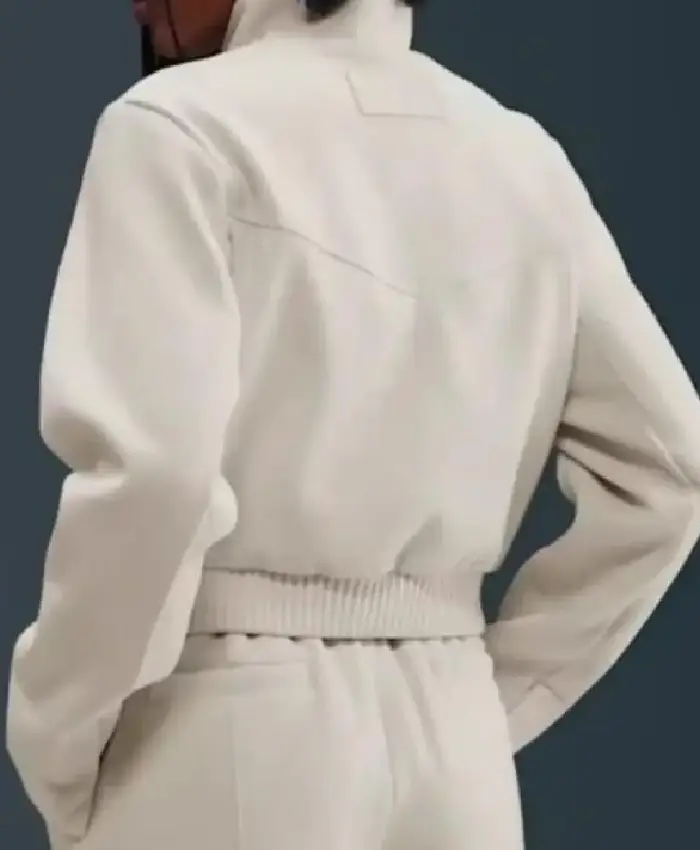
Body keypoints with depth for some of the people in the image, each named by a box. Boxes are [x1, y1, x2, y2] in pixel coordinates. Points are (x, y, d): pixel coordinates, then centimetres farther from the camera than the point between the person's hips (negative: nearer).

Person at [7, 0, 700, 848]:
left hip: (235, 734, -6)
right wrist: (498, 689, 14)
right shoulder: (521, 157, 10)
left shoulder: (184, 125, -8)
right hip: (450, 740, 6)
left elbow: (149, 469, -19)